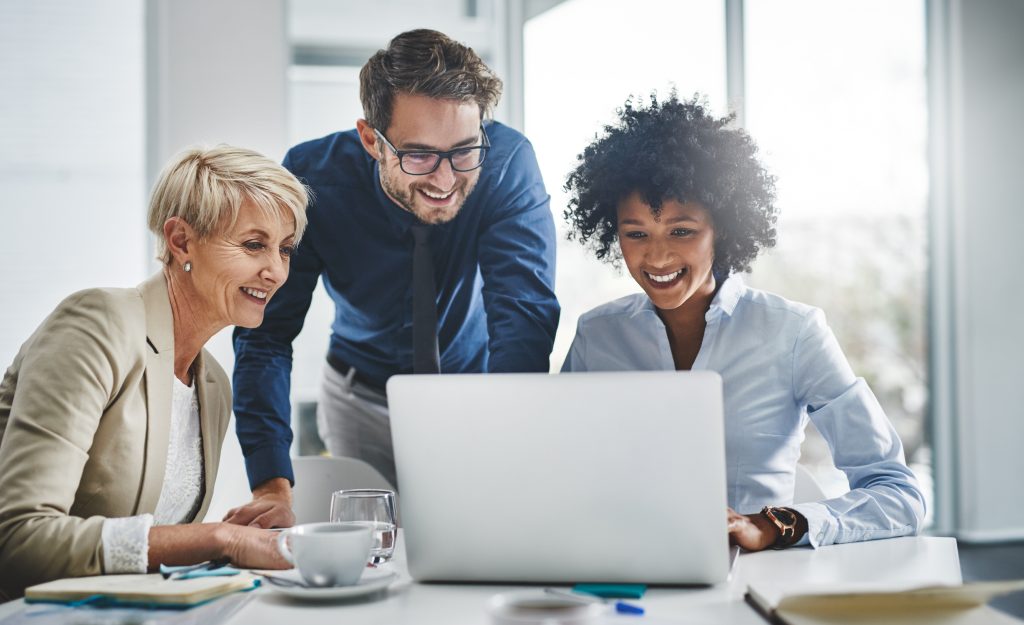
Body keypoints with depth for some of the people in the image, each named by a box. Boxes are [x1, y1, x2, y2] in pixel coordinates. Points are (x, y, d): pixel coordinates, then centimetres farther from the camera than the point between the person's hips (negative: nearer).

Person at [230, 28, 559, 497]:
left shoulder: (507, 162, -26)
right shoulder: (314, 178, -24)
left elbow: (524, 318, -32)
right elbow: (266, 334, -22)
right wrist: (274, 487, -35)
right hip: (364, 396, 1)